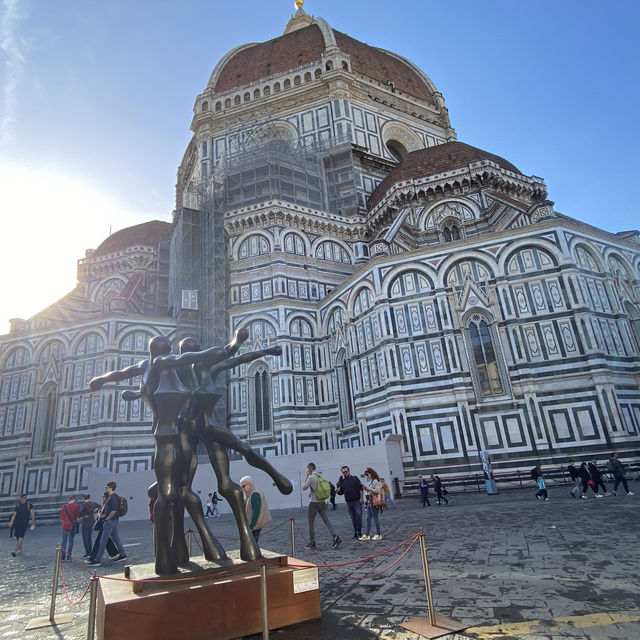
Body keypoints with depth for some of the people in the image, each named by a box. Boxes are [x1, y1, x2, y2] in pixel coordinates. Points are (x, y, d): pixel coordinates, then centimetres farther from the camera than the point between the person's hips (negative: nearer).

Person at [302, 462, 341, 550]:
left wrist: (306, 478, 3)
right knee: (326, 520, 5)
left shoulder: (311, 477, -11)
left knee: (310, 522, 6)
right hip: (322, 502, 7)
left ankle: (312, 543, 10)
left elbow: (304, 488, -5)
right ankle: (336, 537, -9)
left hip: (314, 502, -6)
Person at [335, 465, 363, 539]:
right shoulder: (342, 481, 9)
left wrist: (361, 498, -9)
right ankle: (355, 532, 16)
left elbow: (360, 488, -2)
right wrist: (337, 491, -10)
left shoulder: (355, 478, 1)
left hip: (357, 501, -3)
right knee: (353, 517, 8)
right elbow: (341, 492, 12)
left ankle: (359, 531, -3)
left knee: (358, 514, -13)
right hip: (349, 502, 3)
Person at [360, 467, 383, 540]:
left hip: (374, 502, -9)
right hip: (369, 502, 9)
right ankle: (367, 535, 15)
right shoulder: (368, 481, 13)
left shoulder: (375, 481, -13)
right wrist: (365, 488, 2)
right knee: (368, 519, 10)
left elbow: (377, 490, -22)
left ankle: (378, 535, 13)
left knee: (376, 518, 1)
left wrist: (368, 488, -19)